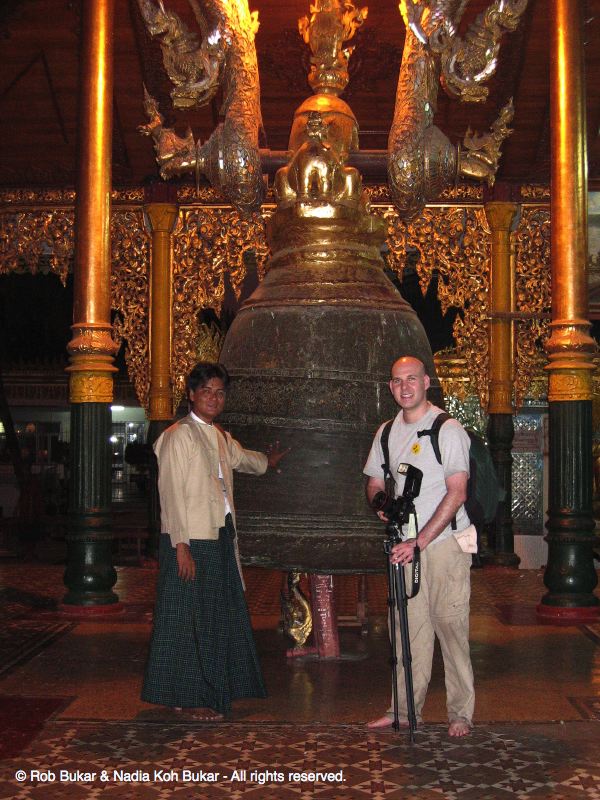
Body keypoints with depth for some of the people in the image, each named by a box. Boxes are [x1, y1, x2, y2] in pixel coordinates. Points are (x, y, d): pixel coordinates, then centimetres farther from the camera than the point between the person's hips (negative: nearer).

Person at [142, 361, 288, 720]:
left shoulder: (221, 437, 15)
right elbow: (171, 493, -16)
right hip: (190, 541, -8)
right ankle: (188, 697, 11)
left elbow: (242, 458, 38)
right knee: (189, 619, 0)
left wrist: (268, 461, 57)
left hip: (220, 537, 8)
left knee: (220, 616, 14)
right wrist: (180, 545, -21)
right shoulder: (179, 435, -10)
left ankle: (213, 690, 26)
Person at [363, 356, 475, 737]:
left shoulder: (448, 429, -7)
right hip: (405, 544, 5)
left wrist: (420, 541, -18)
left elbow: (457, 493, -13)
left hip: (444, 542, -5)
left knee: (451, 626, -3)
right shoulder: (387, 433, 12)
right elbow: (375, 482, 22)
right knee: (409, 627, 7)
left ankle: (461, 712, 9)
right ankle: (406, 709, 16)